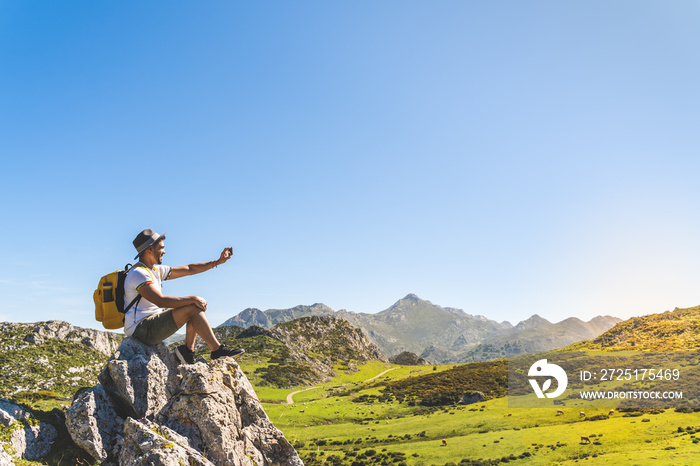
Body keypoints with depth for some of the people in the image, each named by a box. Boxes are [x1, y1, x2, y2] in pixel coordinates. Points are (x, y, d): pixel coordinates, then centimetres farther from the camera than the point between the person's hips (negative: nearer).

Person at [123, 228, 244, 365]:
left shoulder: (156, 270, 13)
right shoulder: (138, 273, -17)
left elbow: (188, 269, 17)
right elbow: (161, 301, -28)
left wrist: (217, 262, 13)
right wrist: (193, 299, -23)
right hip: (141, 329, -10)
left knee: (197, 304, 5)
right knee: (193, 308, -19)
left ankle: (188, 349, -2)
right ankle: (217, 350, -12)